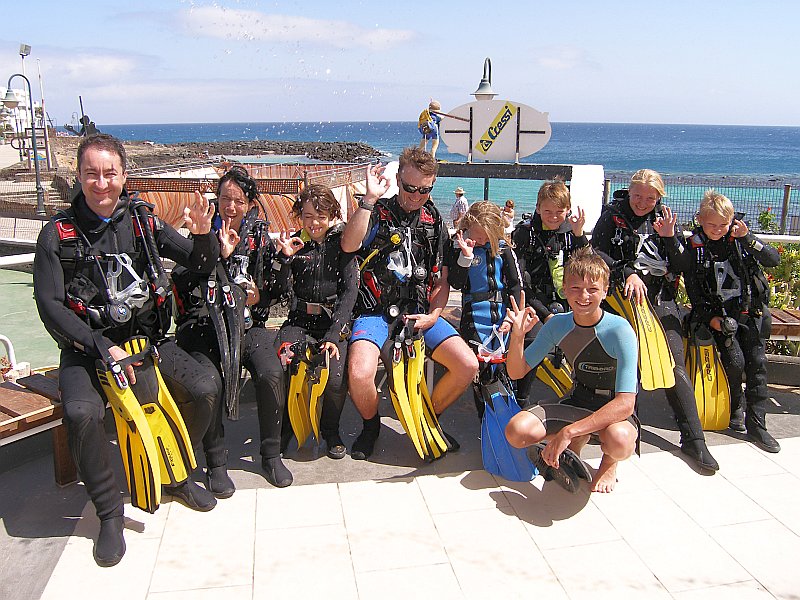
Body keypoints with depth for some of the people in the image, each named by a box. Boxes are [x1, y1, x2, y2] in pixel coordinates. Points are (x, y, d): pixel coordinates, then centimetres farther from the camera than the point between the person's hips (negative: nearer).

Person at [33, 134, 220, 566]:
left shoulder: (142, 222, 2)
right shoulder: (59, 234, -6)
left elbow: (202, 265, 5)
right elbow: (50, 307, -10)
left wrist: (202, 234, -18)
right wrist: (104, 348, -21)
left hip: (147, 339, 3)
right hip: (87, 349, -2)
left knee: (205, 387, -19)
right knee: (81, 413, -31)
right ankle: (110, 513, -8)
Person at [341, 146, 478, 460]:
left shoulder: (434, 221, 11)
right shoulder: (378, 213, 0)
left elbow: (442, 281, 12)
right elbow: (349, 244, -23)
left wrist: (433, 316, -4)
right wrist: (370, 198, -24)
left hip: (419, 311, 4)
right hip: (376, 311, -3)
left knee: (468, 365, -14)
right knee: (360, 374, -29)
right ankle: (371, 425, 7)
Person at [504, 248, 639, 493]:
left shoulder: (619, 331, -22)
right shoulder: (557, 325, -7)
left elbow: (625, 403, -28)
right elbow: (517, 372, -2)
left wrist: (569, 431, -36)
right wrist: (518, 335, -22)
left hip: (615, 412, -4)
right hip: (578, 405, 5)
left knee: (619, 440, -40)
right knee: (516, 431, -20)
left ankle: (609, 462, 0)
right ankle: (578, 442, 11)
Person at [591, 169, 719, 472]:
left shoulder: (666, 219, 13)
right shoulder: (612, 216, 6)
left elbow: (682, 266, 9)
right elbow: (597, 253, -6)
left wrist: (670, 238, -7)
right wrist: (628, 273, -19)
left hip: (662, 299, 2)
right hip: (624, 298, -1)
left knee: (675, 366, -7)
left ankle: (693, 439, -4)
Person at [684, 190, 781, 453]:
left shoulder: (740, 239, -1)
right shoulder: (694, 247, -5)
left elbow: (774, 260, -9)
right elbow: (693, 288, -2)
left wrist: (748, 239, -22)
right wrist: (710, 317, -10)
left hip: (749, 310, 2)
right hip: (719, 313, -2)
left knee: (757, 362, -4)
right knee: (734, 361, -15)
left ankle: (756, 424, 2)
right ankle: (736, 406, 15)